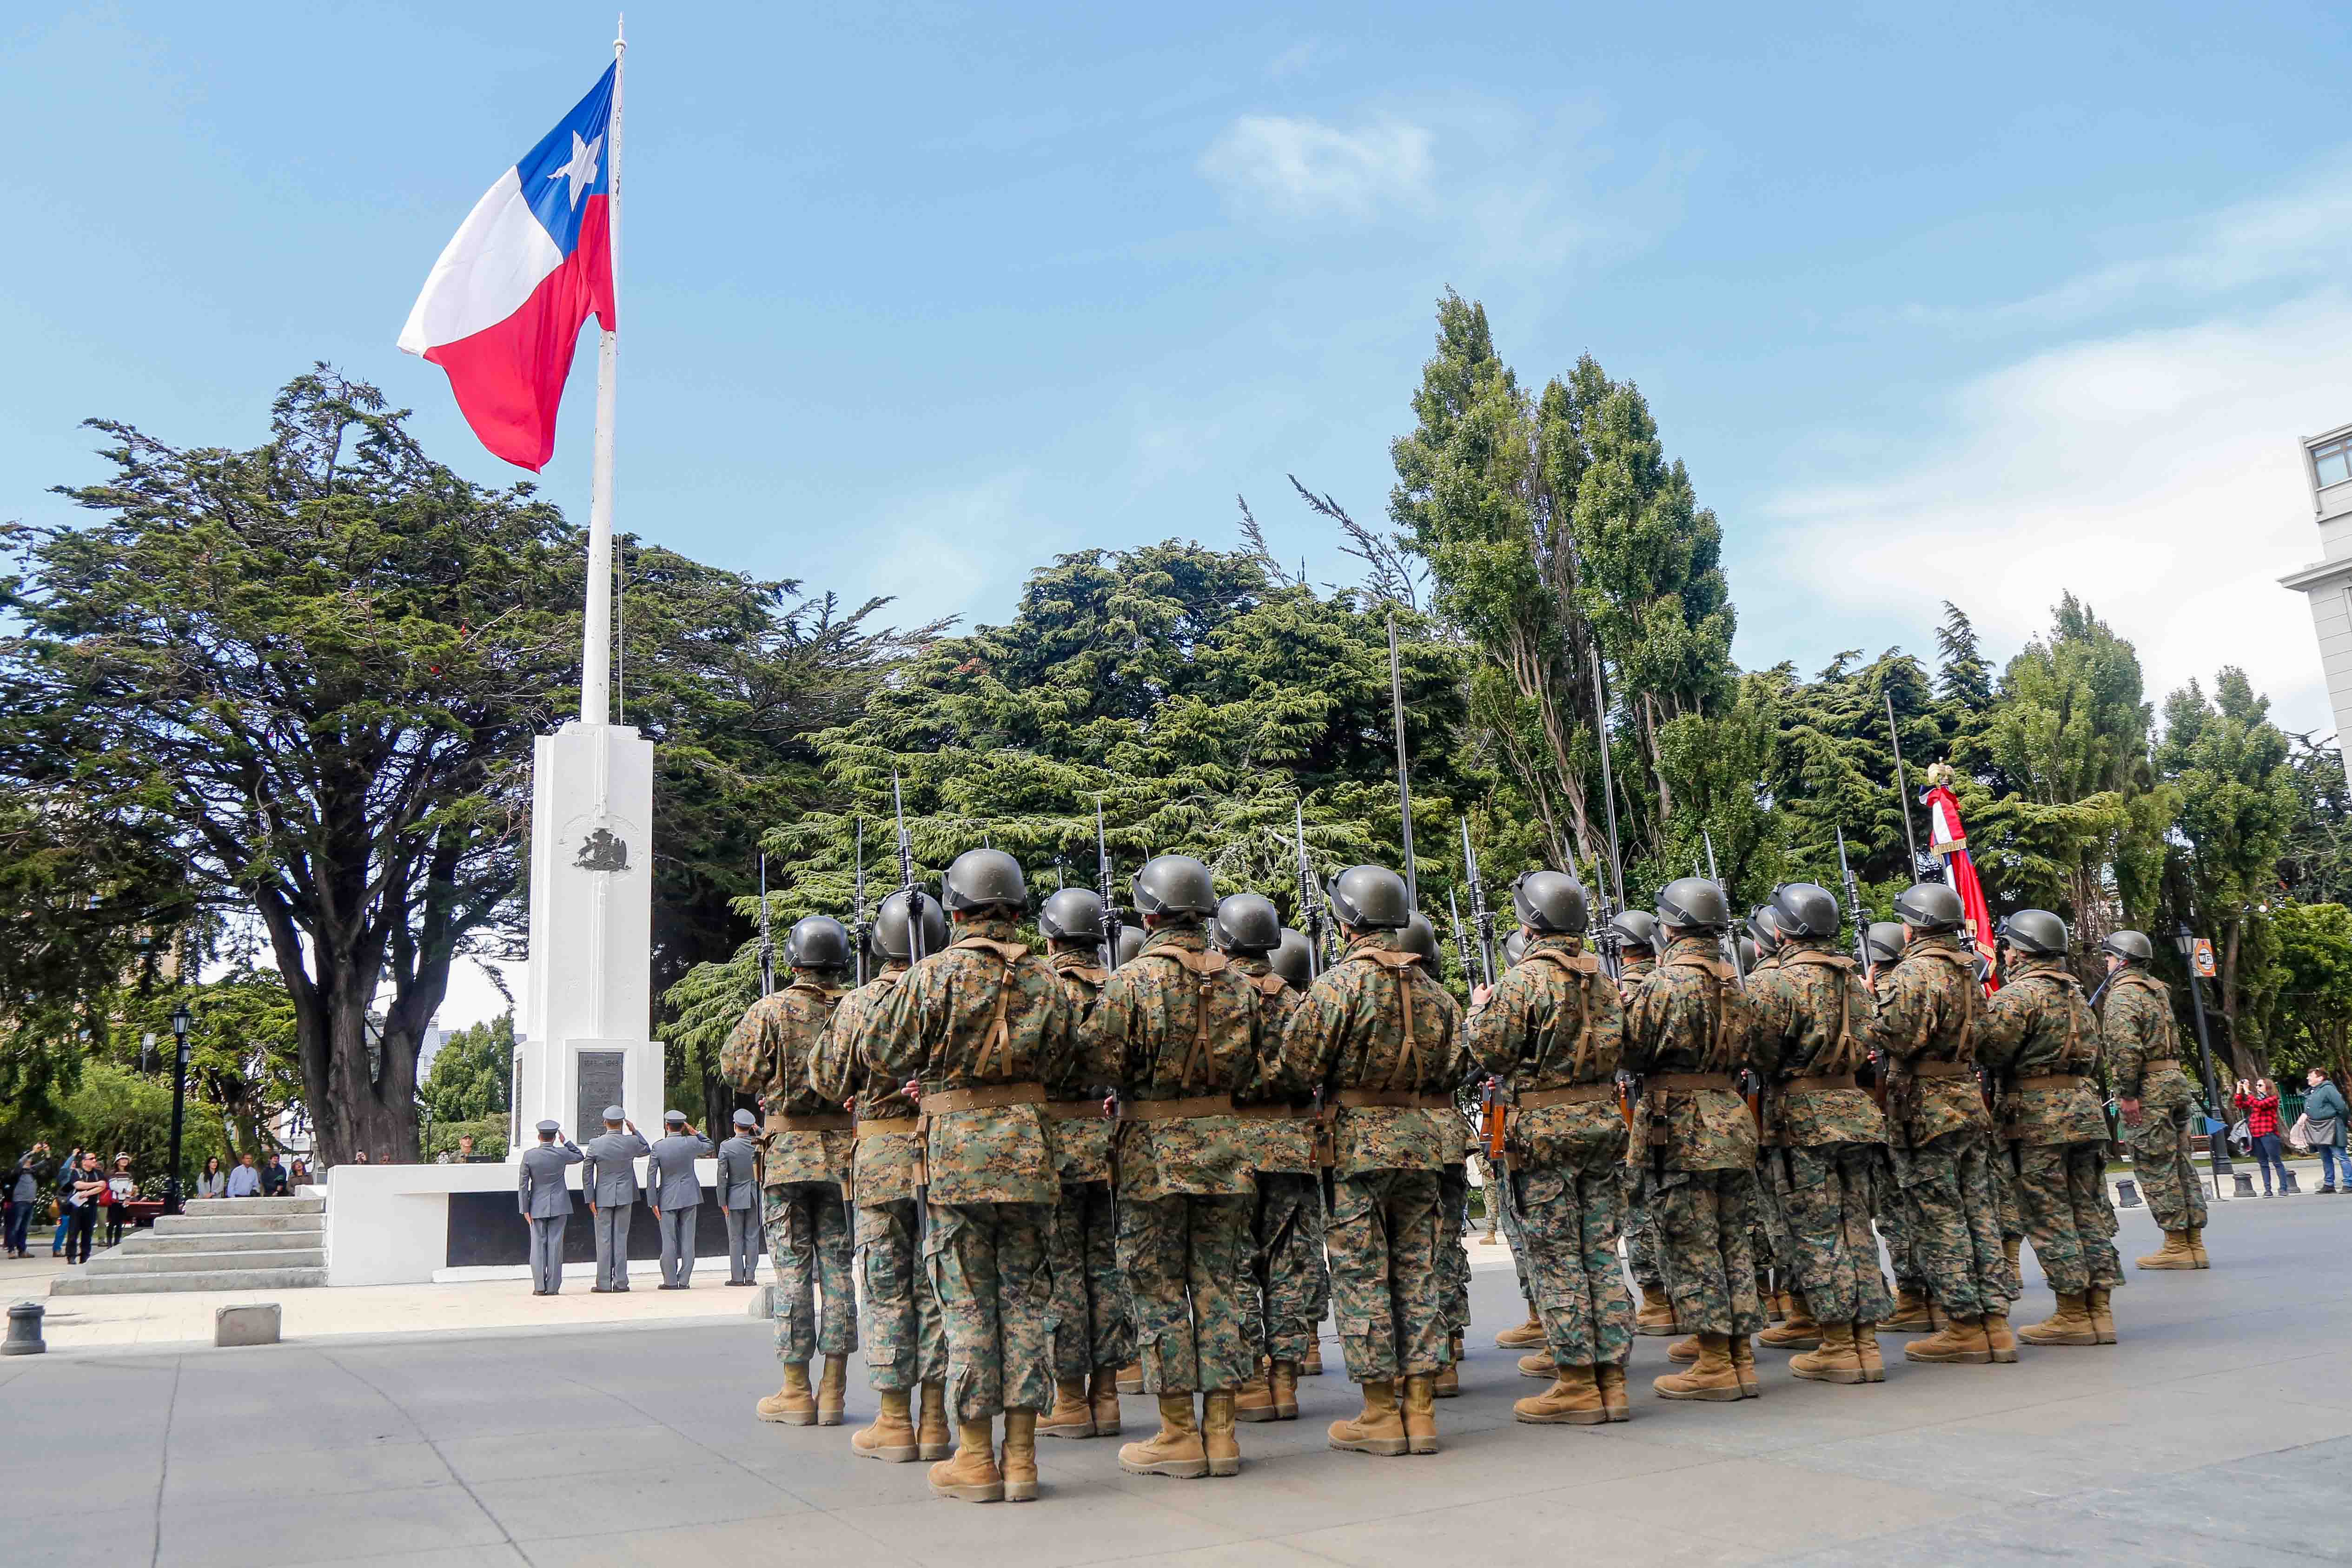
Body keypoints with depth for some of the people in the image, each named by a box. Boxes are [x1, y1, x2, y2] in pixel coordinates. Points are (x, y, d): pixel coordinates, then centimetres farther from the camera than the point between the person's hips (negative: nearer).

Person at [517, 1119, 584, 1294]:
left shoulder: (529, 1155, -6)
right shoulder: (562, 1154, -5)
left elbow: (523, 1184, -5)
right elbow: (580, 1157, 17)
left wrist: (525, 1209, 0)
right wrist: (565, 1140, 13)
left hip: (538, 1207, 0)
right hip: (559, 1206, 0)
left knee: (538, 1245, 4)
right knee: (555, 1245, 1)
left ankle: (539, 1287, 2)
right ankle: (553, 1287, 0)